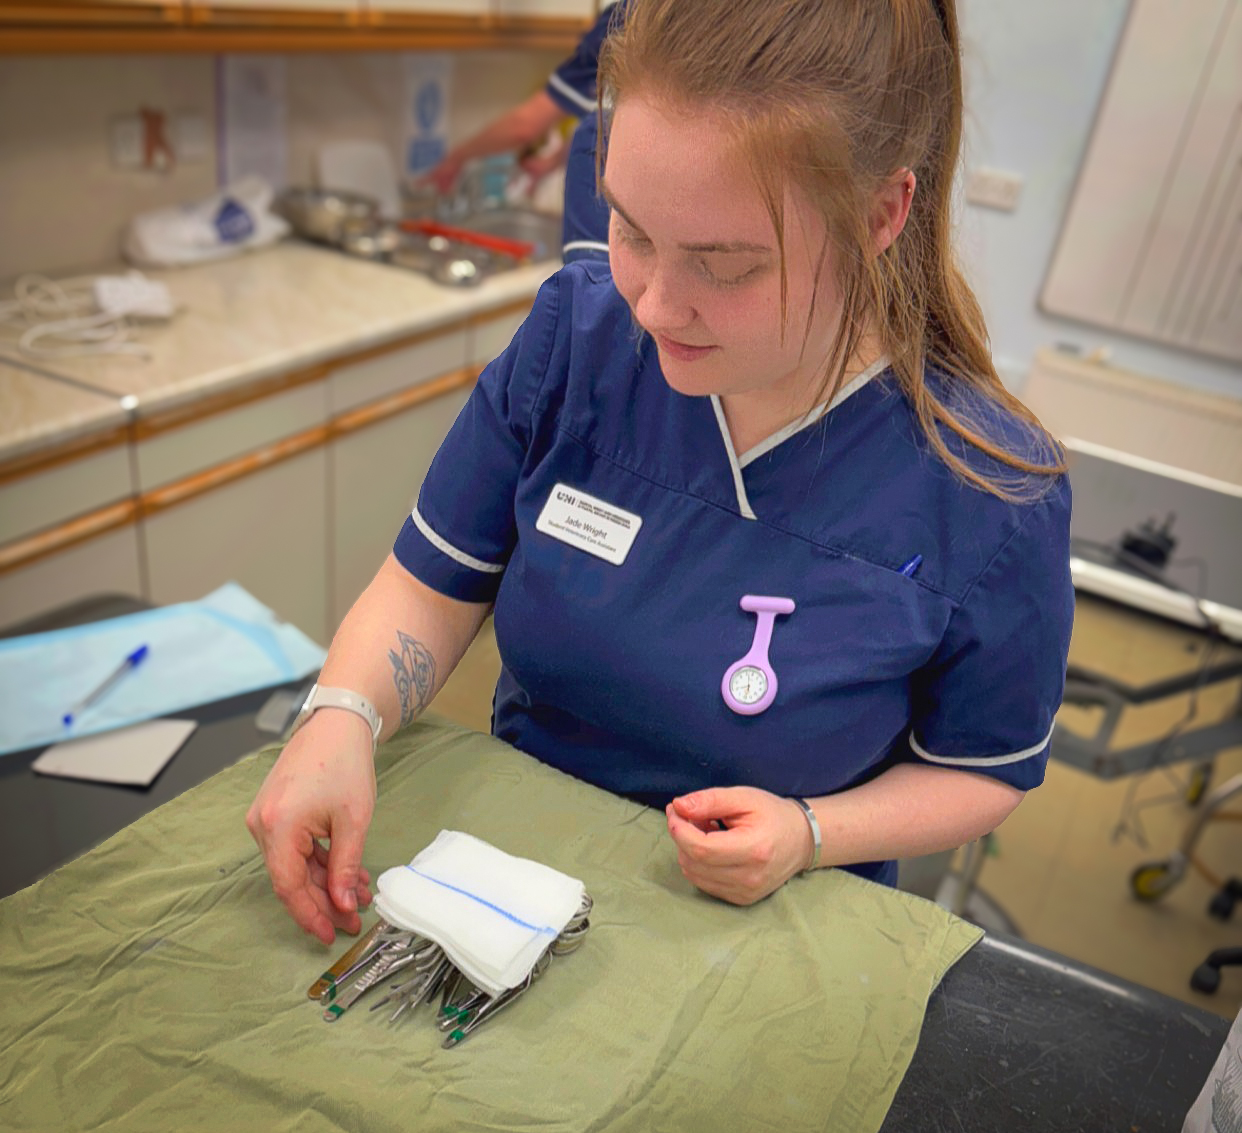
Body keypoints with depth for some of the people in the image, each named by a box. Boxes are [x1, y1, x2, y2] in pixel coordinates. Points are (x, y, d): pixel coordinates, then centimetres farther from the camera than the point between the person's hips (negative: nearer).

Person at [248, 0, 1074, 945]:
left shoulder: (998, 505, -18)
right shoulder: (578, 330, -10)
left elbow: (985, 769, -1)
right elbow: (433, 584, -2)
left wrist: (811, 834, -19)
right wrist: (344, 717, -21)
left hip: (761, 935, 0)